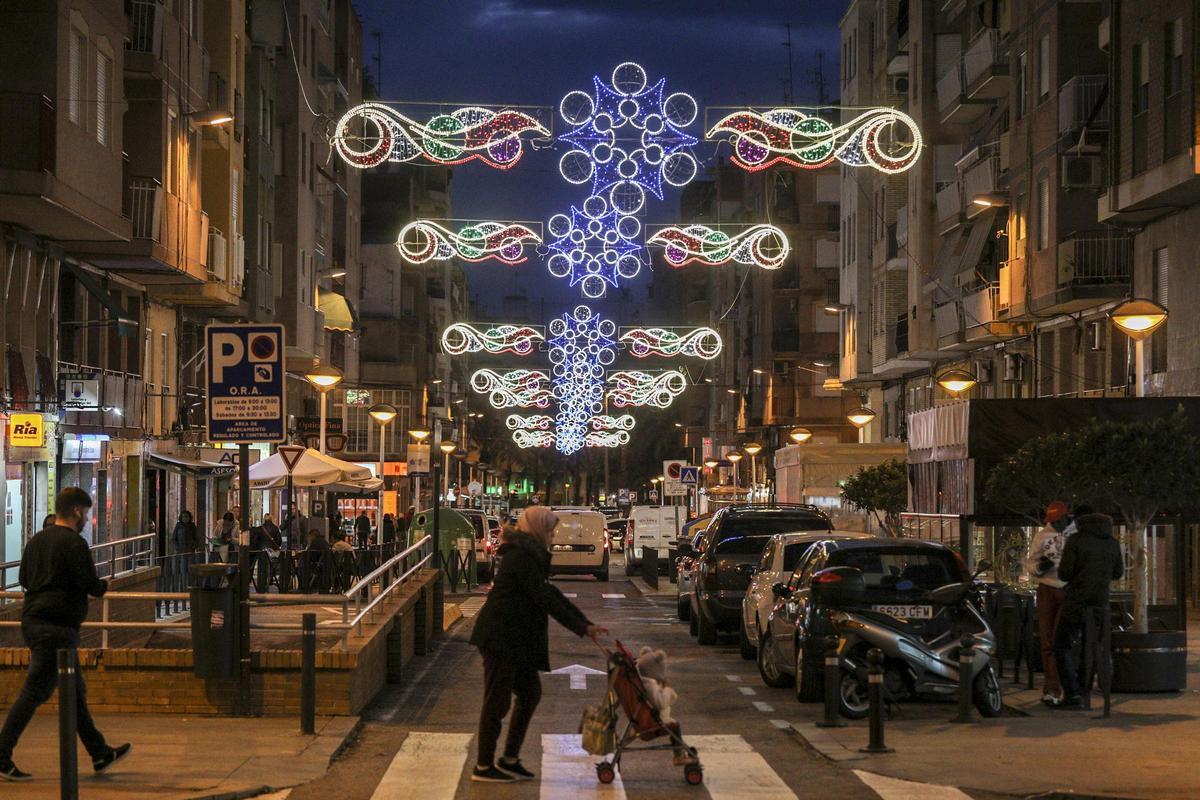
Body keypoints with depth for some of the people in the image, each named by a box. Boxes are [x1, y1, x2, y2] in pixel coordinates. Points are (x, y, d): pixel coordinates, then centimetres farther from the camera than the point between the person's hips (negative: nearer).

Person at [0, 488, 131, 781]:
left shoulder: (36, 540, 12)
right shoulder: (74, 543, -13)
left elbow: (25, 579, 20)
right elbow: (91, 585, -17)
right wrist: (104, 586, 4)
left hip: (32, 621, 9)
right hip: (57, 627, -9)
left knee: (75, 691, 16)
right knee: (34, 693, -6)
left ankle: (100, 754, 25)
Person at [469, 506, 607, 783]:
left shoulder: (529, 555, 16)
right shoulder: (523, 556, -15)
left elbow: (549, 593, 18)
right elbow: (544, 598, -19)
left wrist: (584, 624, 12)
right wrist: (580, 626, -15)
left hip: (516, 638, 10)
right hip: (501, 636, -10)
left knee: (530, 693, 12)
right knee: (497, 700, -4)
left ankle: (510, 759, 20)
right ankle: (483, 766, 3)